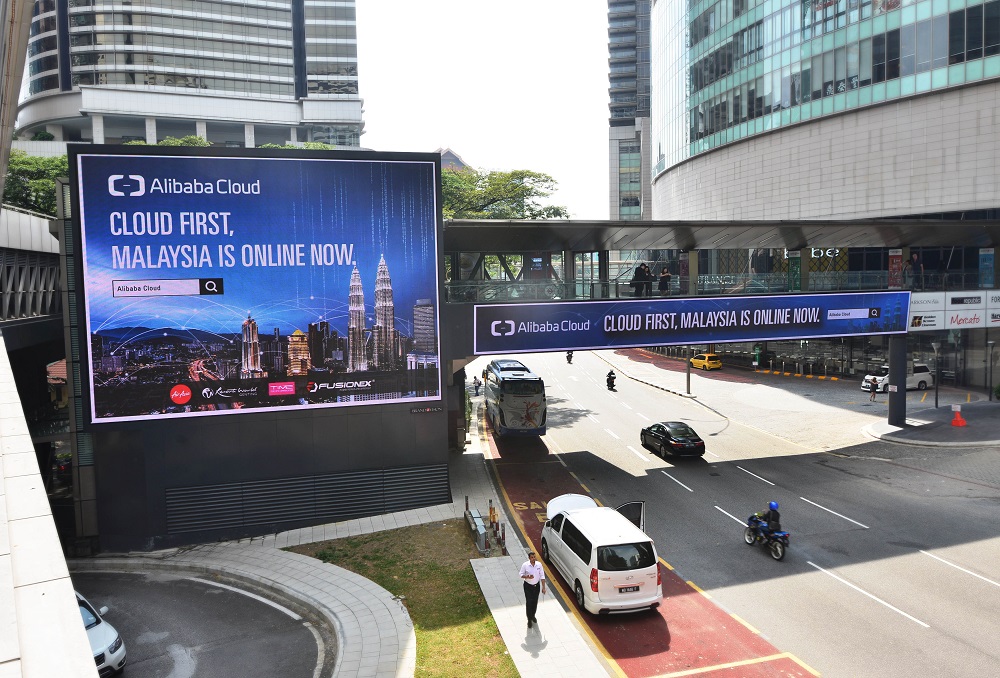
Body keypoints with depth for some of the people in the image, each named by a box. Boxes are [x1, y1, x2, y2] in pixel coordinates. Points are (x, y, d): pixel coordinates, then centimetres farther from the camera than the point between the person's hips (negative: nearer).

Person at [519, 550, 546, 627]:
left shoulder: (539, 564, -13)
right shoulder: (525, 565, -18)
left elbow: (542, 576, -7)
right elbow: (521, 575, -7)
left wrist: (543, 587, -8)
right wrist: (527, 577, -28)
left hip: (536, 585, 3)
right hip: (528, 586, -2)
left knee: (535, 602, 16)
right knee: (528, 602, -1)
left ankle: (533, 616, 39)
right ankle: (529, 619, 12)